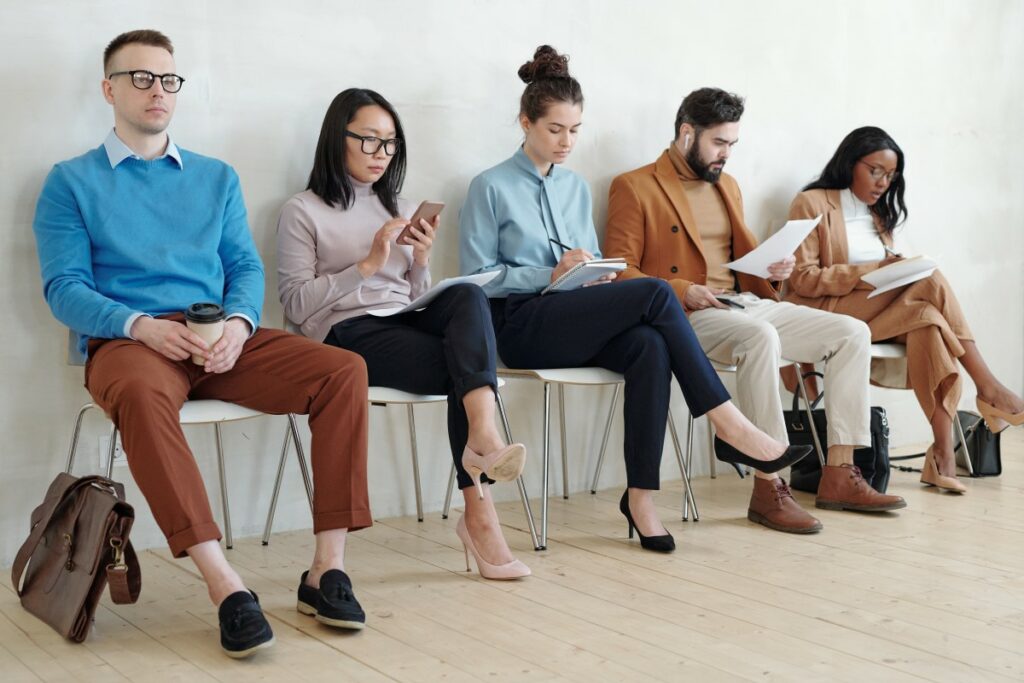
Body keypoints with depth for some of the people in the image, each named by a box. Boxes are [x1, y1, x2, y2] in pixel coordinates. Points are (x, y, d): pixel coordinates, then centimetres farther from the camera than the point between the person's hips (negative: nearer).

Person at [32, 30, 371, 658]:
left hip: (222, 343, 4)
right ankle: (226, 587, -40)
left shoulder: (216, 177, 23)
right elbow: (64, 287, 2)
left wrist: (239, 323, -10)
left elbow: (247, 266, 14)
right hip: (126, 340, -3)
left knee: (344, 371, -21)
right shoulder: (72, 182, 12)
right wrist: (144, 325, -18)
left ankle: (327, 570, -20)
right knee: (140, 392, -41)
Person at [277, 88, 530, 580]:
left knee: (468, 295, -31)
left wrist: (421, 259, 1)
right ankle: (479, 511, -28)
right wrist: (368, 263, -10)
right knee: (462, 368, -29)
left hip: (407, 320, 5)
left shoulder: (398, 208, 26)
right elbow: (297, 305, -3)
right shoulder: (303, 212, 8)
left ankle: (483, 436, -47)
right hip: (350, 334, -5)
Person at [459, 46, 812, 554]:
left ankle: (641, 494, -29)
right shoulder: (490, 188, 3)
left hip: (579, 326, 5)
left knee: (649, 347, -31)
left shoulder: (577, 189, 22)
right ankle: (730, 426, -25)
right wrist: (552, 274, -15)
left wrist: (597, 274, -2)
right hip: (522, 326, -5)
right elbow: (478, 277, -4)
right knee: (654, 294, -27)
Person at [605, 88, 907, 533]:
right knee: (761, 338, -38)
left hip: (744, 303, 8)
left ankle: (839, 476, -7)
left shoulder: (727, 185, 22)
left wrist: (773, 269, 5)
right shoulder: (634, 188, -2)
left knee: (851, 332, -6)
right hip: (684, 316, -8)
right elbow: (619, 272, -8)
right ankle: (768, 488, -31)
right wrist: (681, 291, -21)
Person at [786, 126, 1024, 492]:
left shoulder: (879, 214, 23)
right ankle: (988, 390, -21)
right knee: (931, 281, -24)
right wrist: (872, 271, -17)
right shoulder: (812, 204, 0)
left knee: (927, 317, -30)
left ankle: (942, 452, -36)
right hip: (828, 316, -6)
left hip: (878, 313, 6)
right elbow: (803, 279, -9)